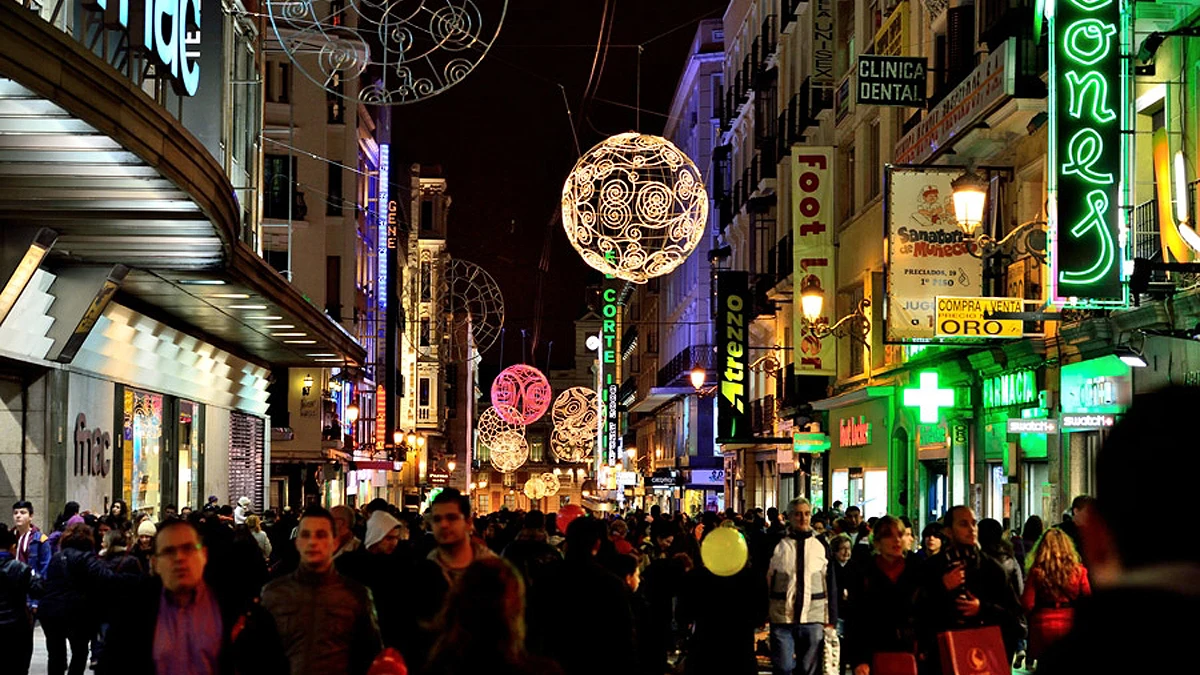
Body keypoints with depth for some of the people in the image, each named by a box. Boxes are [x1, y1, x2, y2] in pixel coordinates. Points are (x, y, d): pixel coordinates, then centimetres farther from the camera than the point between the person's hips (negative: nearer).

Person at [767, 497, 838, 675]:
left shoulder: (821, 546, 6)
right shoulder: (778, 547, 2)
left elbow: (830, 585, 9)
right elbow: (766, 582, 7)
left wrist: (831, 619, 6)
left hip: (813, 620, 1)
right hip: (782, 619, -1)